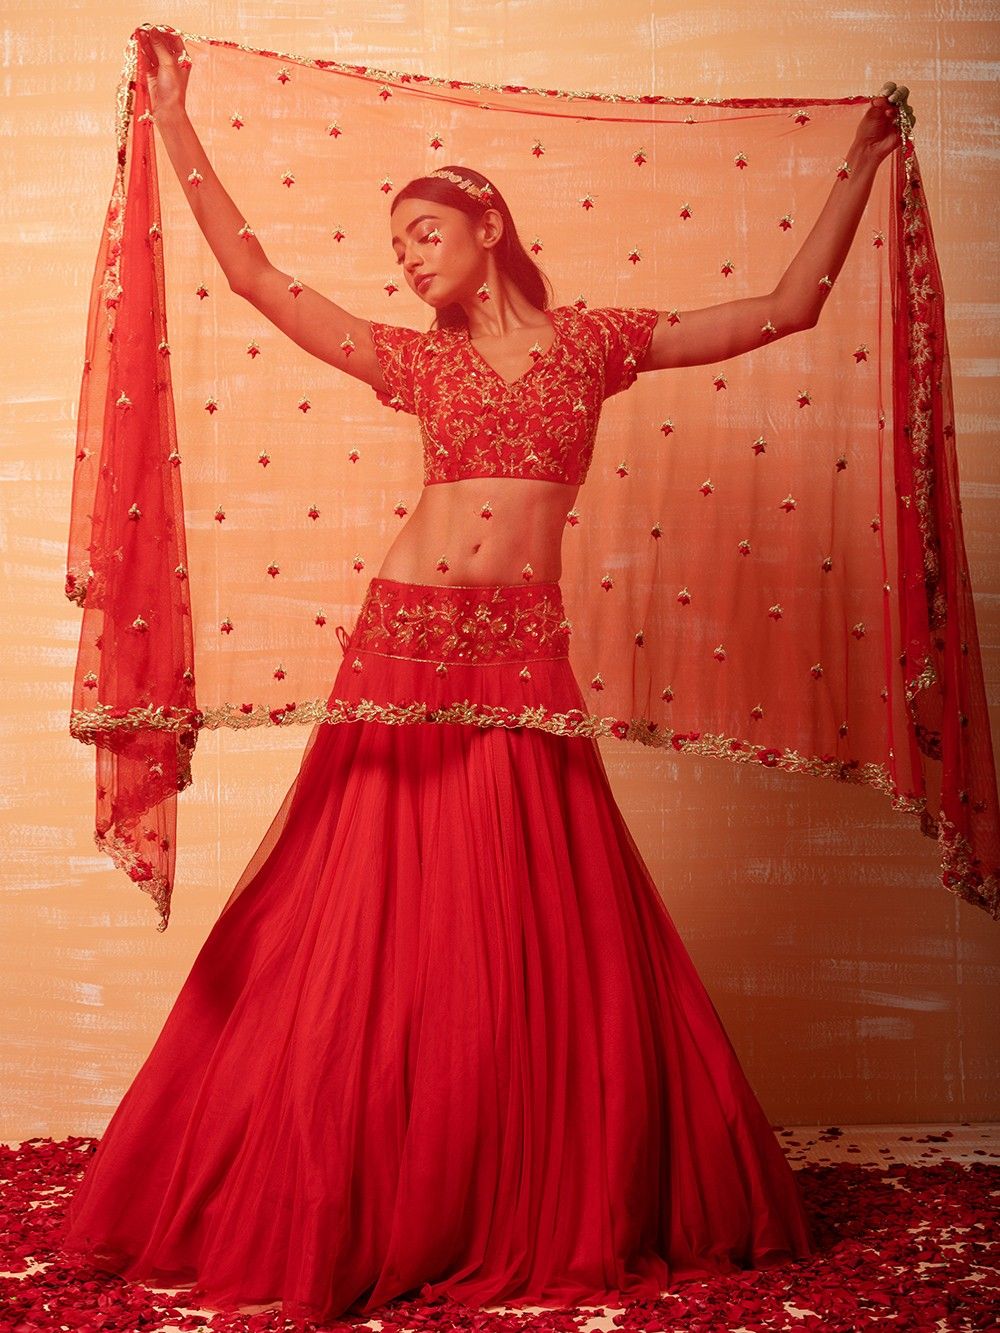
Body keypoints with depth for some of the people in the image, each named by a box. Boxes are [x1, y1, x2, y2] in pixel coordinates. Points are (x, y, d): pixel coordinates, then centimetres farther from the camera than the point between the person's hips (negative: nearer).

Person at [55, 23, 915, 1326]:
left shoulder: (596, 341, 10)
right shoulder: (416, 359, 11)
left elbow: (790, 305, 10)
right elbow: (253, 275, 10)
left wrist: (861, 164, 13)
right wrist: (176, 124, 11)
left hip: (526, 664, 0)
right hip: (406, 650, 1)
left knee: (543, 948, 3)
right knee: (380, 940, 4)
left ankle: (554, 1215, 18)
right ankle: (348, 1212, 17)